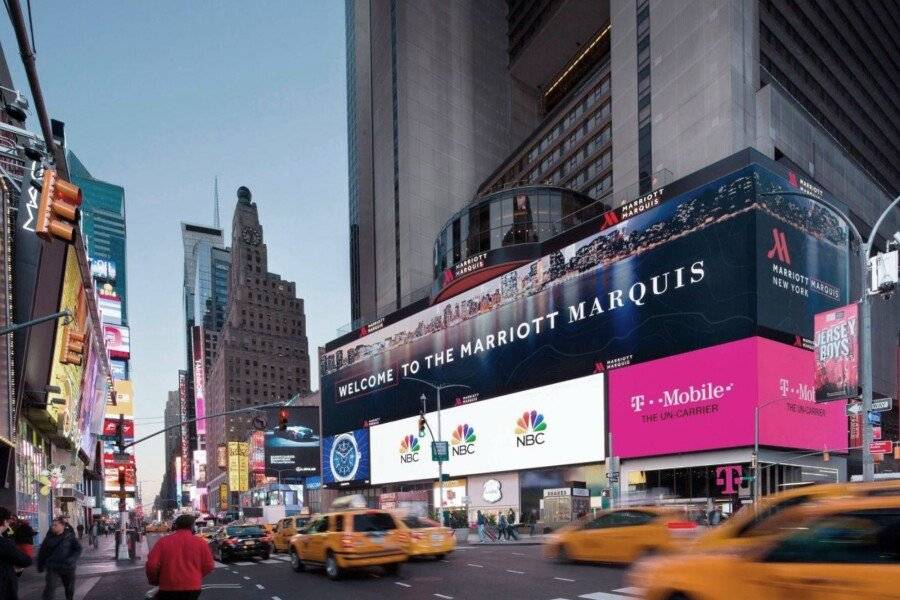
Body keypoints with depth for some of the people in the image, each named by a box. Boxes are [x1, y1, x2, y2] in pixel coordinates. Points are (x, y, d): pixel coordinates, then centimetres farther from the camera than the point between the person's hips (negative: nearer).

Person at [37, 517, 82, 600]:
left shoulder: (70, 536, -6)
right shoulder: (49, 537, -1)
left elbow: (78, 549, -8)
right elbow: (42, 552, 8)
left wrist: (72, 559, -23)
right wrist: (40, 565, 8)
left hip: (67, 567, 0)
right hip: (52, 567, 0)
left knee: (69, 587, 15)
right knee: (49, 588, -16)